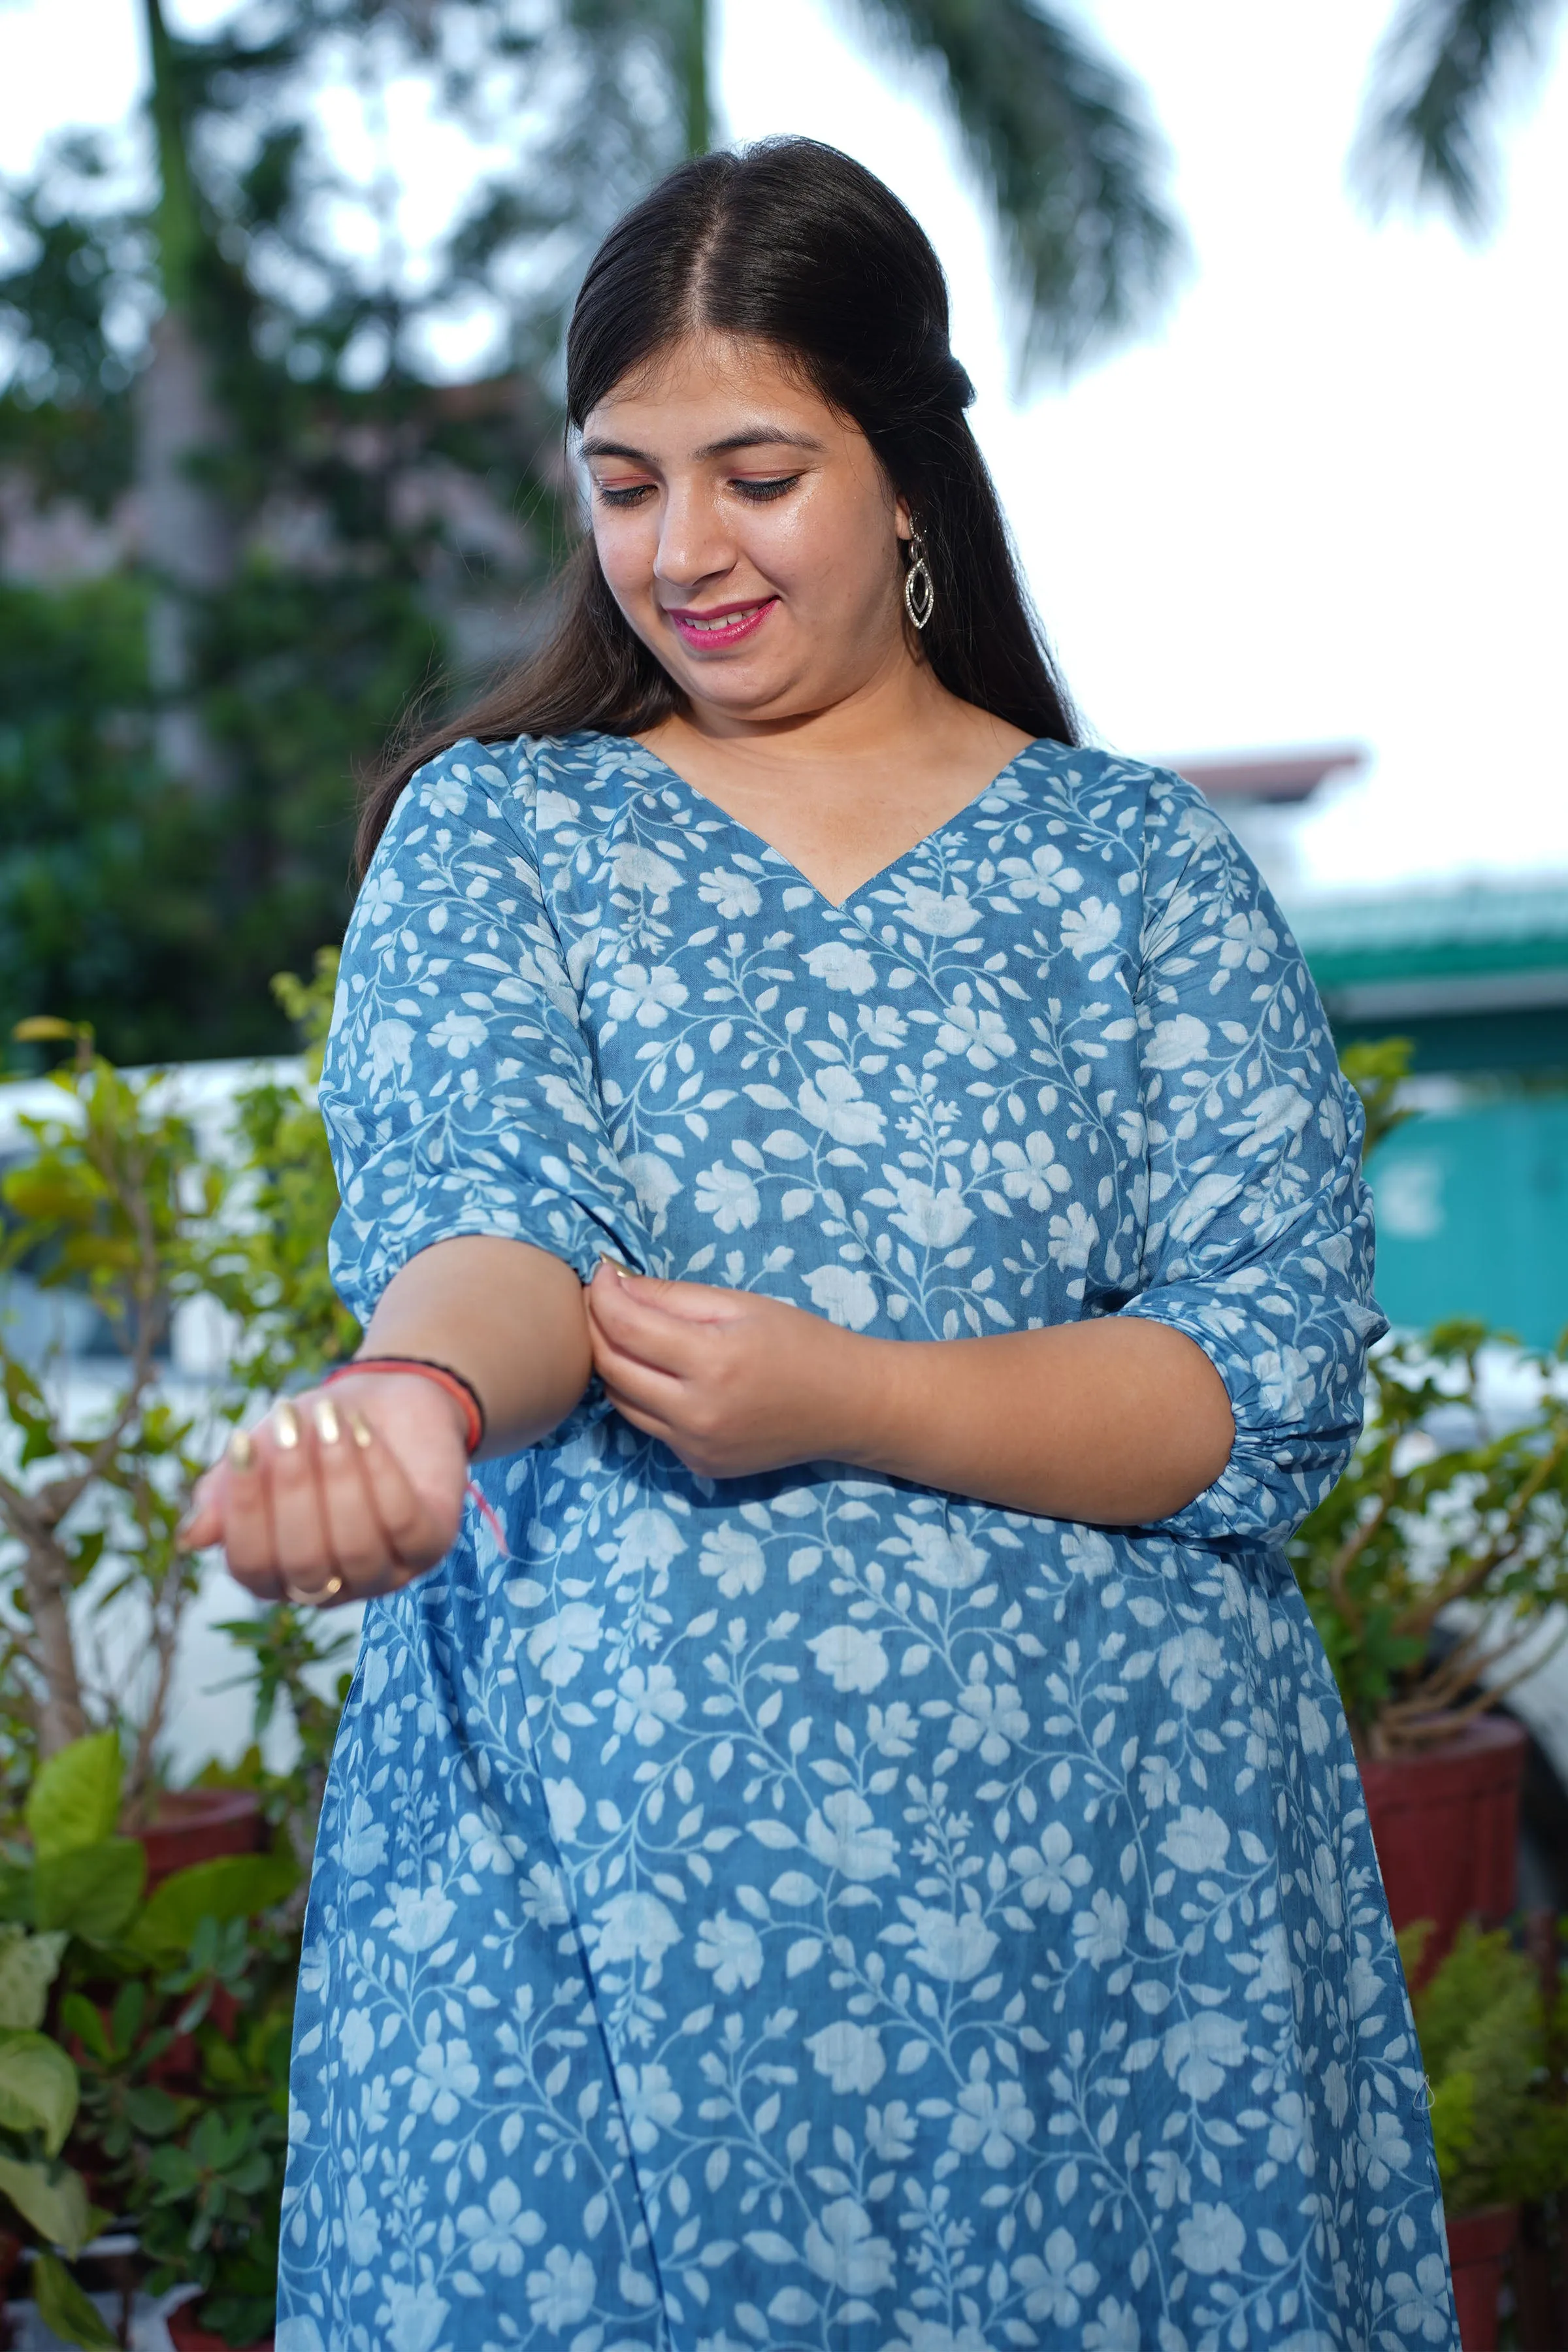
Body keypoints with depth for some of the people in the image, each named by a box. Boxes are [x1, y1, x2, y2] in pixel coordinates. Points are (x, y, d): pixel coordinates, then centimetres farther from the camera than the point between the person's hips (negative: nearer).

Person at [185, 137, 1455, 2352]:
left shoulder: (1140, 863, 4)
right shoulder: (492, 834, 5)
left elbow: (1280, 1378, -4)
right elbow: (490, 1215, -12)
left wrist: (834, 1397, -17)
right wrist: (414, 1387, -35)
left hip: (1090, 1871, 0)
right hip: (595, 1867, 0)